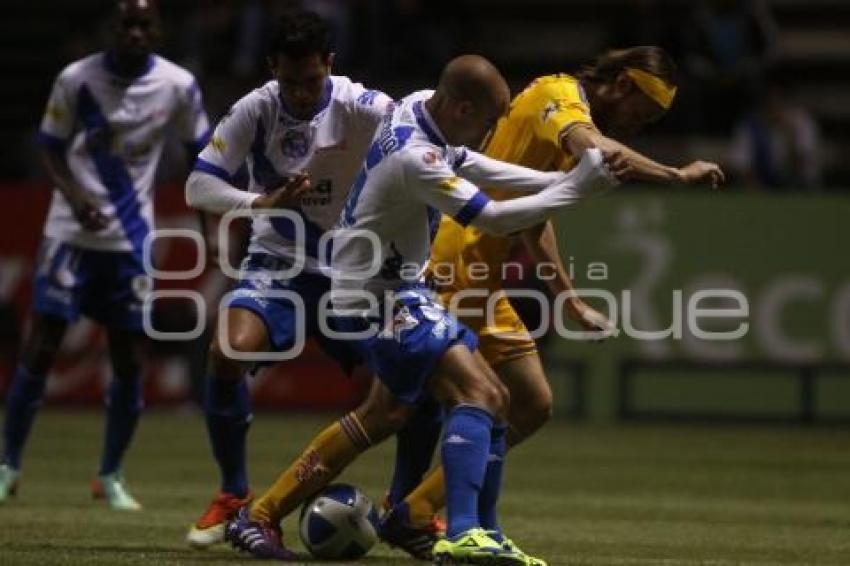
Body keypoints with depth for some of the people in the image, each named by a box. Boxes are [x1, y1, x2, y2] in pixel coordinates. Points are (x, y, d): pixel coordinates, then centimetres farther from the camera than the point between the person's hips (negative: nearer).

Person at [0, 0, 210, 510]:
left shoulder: (178, 86, -5)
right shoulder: (76, 80, -8)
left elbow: (202, 152, 8)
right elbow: (51, 148, 0)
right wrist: (74, 195, -18)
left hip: (132, 241, 2)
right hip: (72, 234, -2)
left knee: (130, 362, 2)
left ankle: (111, 476, 17)